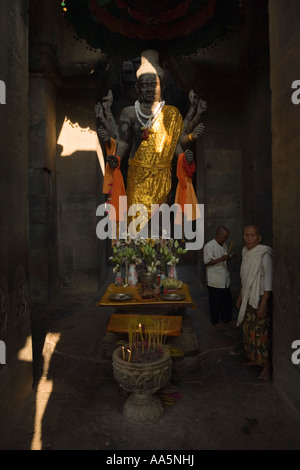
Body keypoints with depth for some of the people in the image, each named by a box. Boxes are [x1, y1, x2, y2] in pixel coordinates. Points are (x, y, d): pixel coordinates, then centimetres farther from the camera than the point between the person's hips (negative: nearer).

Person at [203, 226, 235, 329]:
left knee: (228, 300, 15)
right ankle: (215, 321, 22)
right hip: (215, 281, -8)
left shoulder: (224, 245, 11)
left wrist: (230, 257, -1)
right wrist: (221, 258, -25)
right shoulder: (209, 246, -15)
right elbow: (207, 262, -19)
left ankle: (226, 319, 33)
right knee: (216, 302, 5)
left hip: (225, 280, 8)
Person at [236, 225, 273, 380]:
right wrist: (240, 296, 19)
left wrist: (263, 304, -20)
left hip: (260, 298, -8)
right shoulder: (246, 252, 7)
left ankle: (267, 366, 12)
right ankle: (255, 358, 32)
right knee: (249, 329, 16)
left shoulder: (264, 254, -17)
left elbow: (268, 281, -19)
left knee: (261, 331, -2)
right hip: (248, 297, 8)